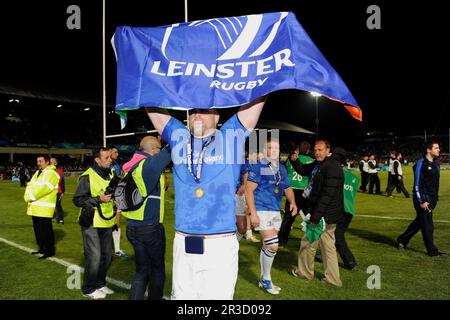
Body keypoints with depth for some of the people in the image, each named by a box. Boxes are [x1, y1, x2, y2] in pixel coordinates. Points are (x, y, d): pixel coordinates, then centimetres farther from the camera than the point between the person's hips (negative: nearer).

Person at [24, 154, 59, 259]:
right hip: (35, 208, 9)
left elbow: (42, 189, -20)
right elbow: (30, 186, 12)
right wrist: (27, 197, -7)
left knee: (46, 231, -4)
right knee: (37, 230, 16)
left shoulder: (51, 174, -12)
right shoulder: (37, 173, 18)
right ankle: (42, 248, 29)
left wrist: (30, 197, -11)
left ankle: (49, 251, 7)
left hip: (44, 209, -9)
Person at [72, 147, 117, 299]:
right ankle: (89, 289, 16)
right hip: (91, 224, -7)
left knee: (106, 256, 13)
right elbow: (77, 200, -14)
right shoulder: (87, 176, -14)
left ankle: (100, 283, 32)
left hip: (107, 223, 7)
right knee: (94, 257, -3)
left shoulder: (111, 175, 9)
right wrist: (98, 199, -22)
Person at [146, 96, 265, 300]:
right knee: (181, 296, 15)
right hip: (183, 245, 3)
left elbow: (256, 98, 3)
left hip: (221, 245, -3)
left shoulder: (230, 136, 4)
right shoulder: (178, 137, 10)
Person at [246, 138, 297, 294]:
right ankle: (266, 279, 9)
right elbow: (249, 190, -13)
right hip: (262, 211, -7)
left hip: (276, 211, 7)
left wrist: (292, 202, 2)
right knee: (273, 246, -12)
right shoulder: (258, 167, -9)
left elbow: (287, 188, 22)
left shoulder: (282, 168, 12)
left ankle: (264, 280, 28)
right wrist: (253, 213, -20)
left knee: (267, 246, 14)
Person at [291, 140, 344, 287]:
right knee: (328, 246, 16)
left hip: (324, 215, -9)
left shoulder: (332, 167, -21)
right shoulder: (318, 164, 9)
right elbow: (303, 170, 26)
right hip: (326, 215, 9)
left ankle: (304, 272, 27)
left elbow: (327, 195, -26)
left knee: (308, 243, 7)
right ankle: (332, 278, 26)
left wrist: (315, 217, -27)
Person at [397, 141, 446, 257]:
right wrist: (421, 202, -17)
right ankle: (432, 250, 12)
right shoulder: (421, 163, -12)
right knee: (427, 225, 0)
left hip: (432, 199, 8)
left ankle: (402, 240, 29)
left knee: (419, 221, 15)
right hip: (423, 198, -8)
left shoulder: (435, 164, 13)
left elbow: (435, 183, 19)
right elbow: (417, 184, -15)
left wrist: (436, 198, 14)